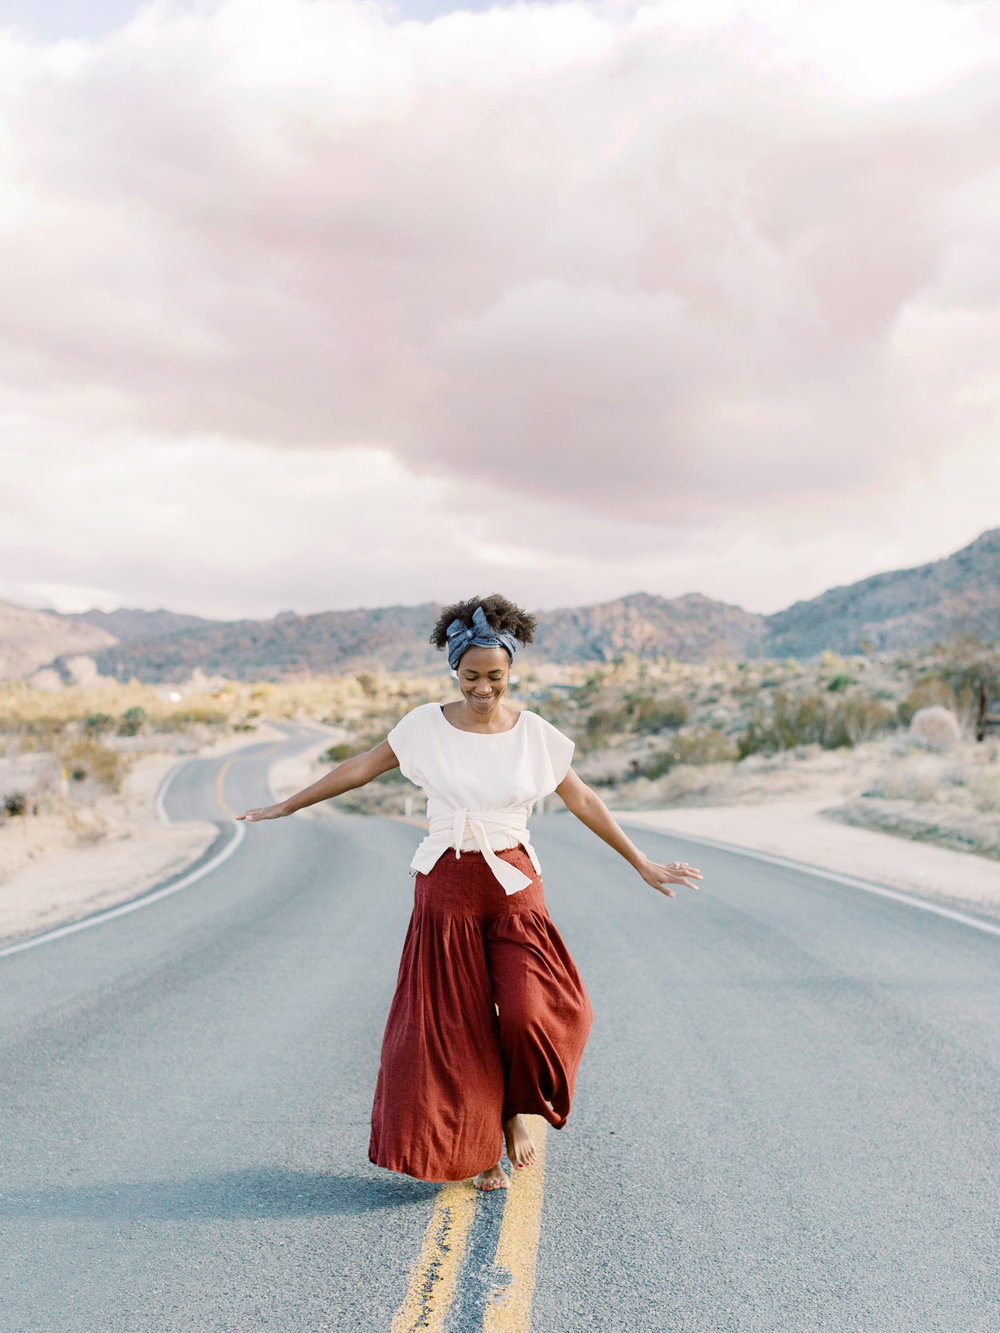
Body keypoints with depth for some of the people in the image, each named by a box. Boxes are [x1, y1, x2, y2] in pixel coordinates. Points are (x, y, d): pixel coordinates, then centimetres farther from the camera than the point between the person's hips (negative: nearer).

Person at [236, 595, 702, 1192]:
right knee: (456, 1025, 3)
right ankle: (478, 1147, 21)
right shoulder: (426, 726, -3)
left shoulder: (535, 735, -1)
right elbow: (360, 768, 8)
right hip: (447, 890, 0)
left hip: (515, 890, 0)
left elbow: (584, 801, 8)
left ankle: (514, 1110, 14)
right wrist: (287, 806, 13)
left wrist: (644, 864, 11)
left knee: (529, 1013, -16)